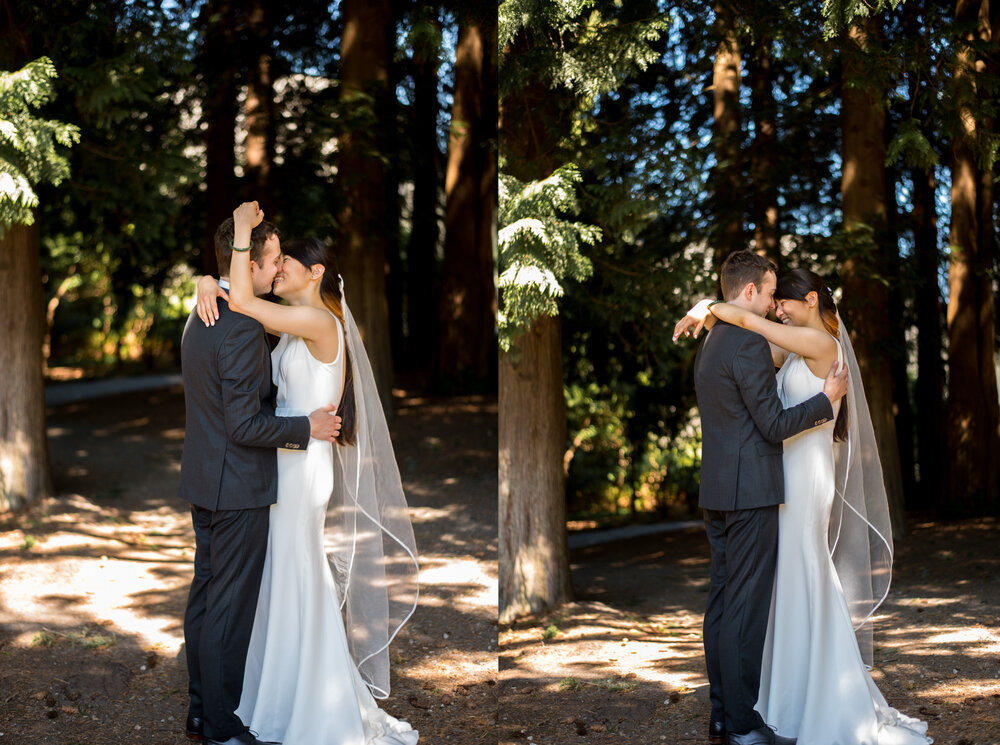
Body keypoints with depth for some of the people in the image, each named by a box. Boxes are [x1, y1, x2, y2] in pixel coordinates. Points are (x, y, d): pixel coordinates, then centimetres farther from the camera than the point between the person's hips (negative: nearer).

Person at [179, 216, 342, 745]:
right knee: (229, 608, 0)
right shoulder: (243, 328, -23)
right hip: (238, 487, -10)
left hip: (203, 482, 10)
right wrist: (307, 428, -12)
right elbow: (244, 426, -24)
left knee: (205, 597, 17)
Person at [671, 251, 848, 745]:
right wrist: (829, 396, -5)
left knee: (722, 604, 11)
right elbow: (774, 425, -16)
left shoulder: (711, 343, 16)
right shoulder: (748, 343, -14)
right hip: (751, 491, -10)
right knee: (745, 608, -6)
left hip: (717, 492, 10)